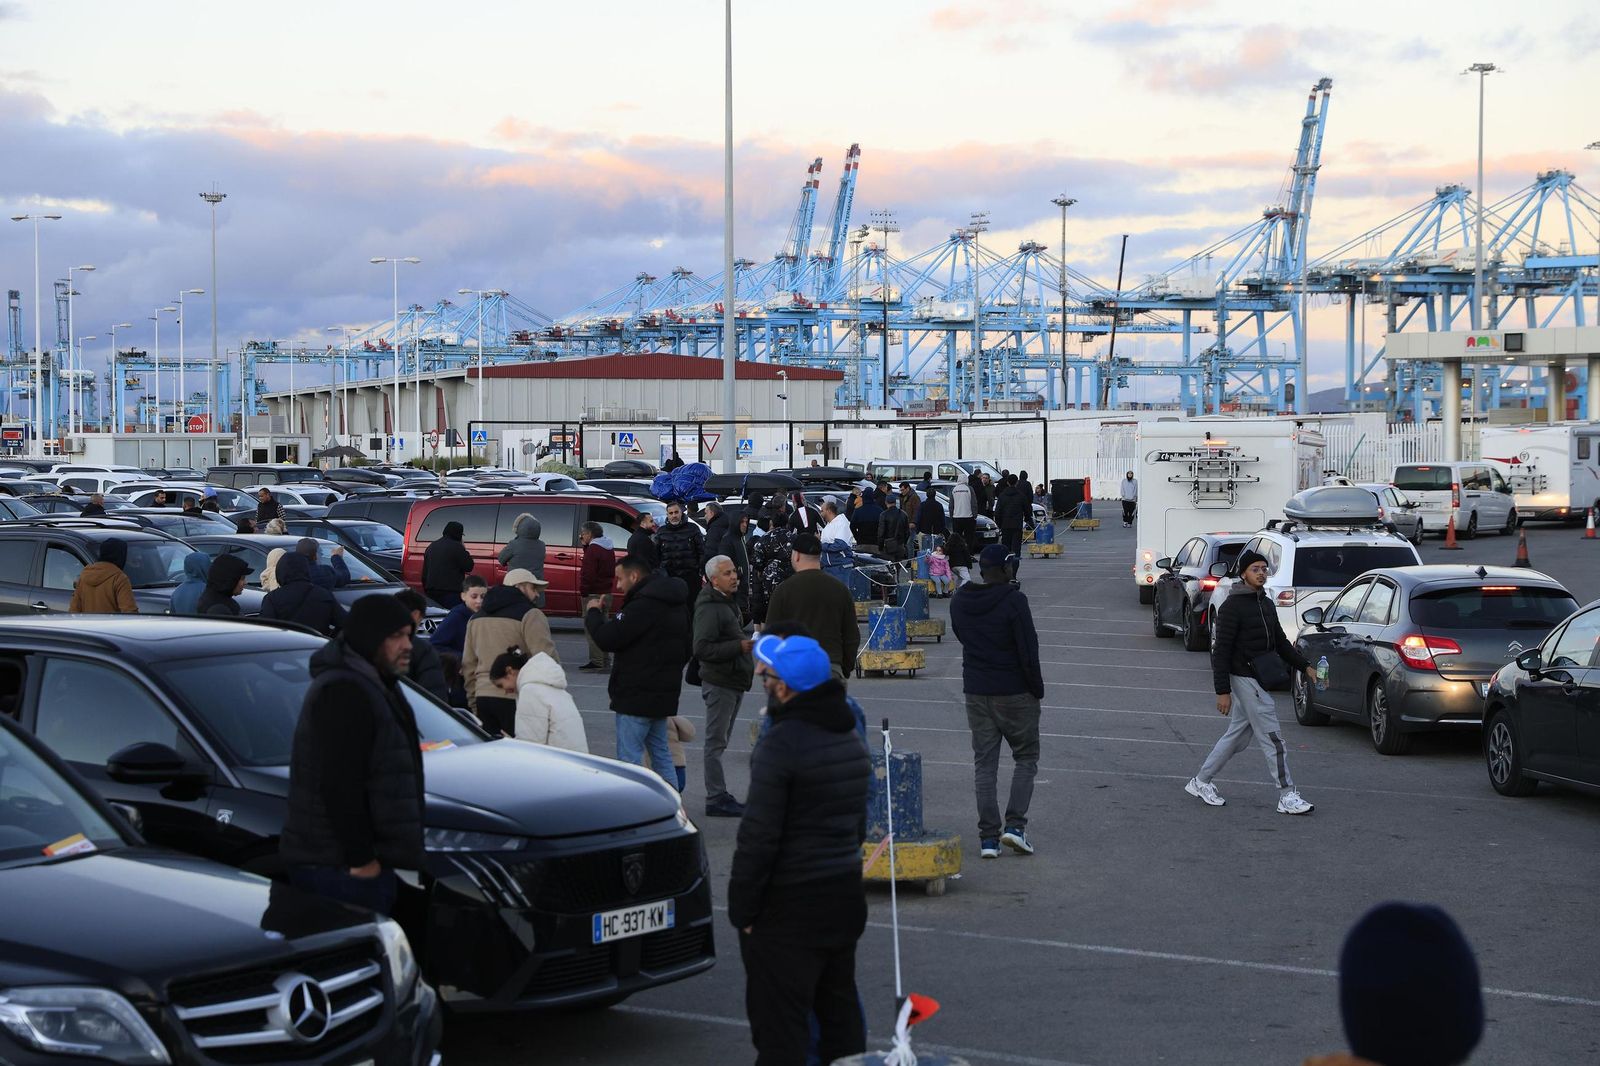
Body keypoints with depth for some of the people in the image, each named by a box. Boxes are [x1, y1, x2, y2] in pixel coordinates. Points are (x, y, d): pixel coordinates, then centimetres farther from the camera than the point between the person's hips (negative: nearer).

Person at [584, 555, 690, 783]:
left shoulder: (643, 605, -19)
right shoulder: (676, 603, 13)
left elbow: (608, 639, -22)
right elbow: (686, 649, 20)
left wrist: (593, 613, -5)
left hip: (637, 695, -9)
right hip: (664, 693, 9)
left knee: (629, 757, -5)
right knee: (660, 752, 16)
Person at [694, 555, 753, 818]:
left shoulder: (728, 603, 16)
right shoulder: (709, 608, -18)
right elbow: (702, 648, -26)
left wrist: (747, 642, 16)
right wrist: (740, 646, -27)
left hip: (733, 682, 10)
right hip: (719, 683, -10)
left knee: (719, 741, 15)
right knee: (716, 742, -5)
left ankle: (719, 796, 22)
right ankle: (716, 799, -2)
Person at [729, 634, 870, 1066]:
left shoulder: (781, 743, -19)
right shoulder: (850, 737, 10)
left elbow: (759, 835, -19)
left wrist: (742, 907, -13)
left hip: (789, 905, -9)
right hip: (845, 895, 9)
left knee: (780, 1025, -3)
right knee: (840, 1011, 18)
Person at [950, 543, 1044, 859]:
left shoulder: (959, 601, 2)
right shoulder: (1013, 601, -16)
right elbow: (1028, 650, -15)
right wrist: (1037, 688, -4)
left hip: (975, 691, 5)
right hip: (1015, 692, -5)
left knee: (984, 763, 8)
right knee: (1026, 758, 10)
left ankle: (988, 837, 4)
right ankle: (1015, 824, -4)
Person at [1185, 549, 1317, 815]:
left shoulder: (1267, 605, 13)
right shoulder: (1232, 607, -13)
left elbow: (1281, 643, 22)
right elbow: (1221, 651, -15)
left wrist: (1305, 667, 12)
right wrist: (1222, 691, -19)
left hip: (1259, 681, 9)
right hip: (1245, 680, -9)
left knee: (1237, 735, 15)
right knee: (1273, 739, -7)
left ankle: (1201, 782, 25)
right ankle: (1287, 798, -2)